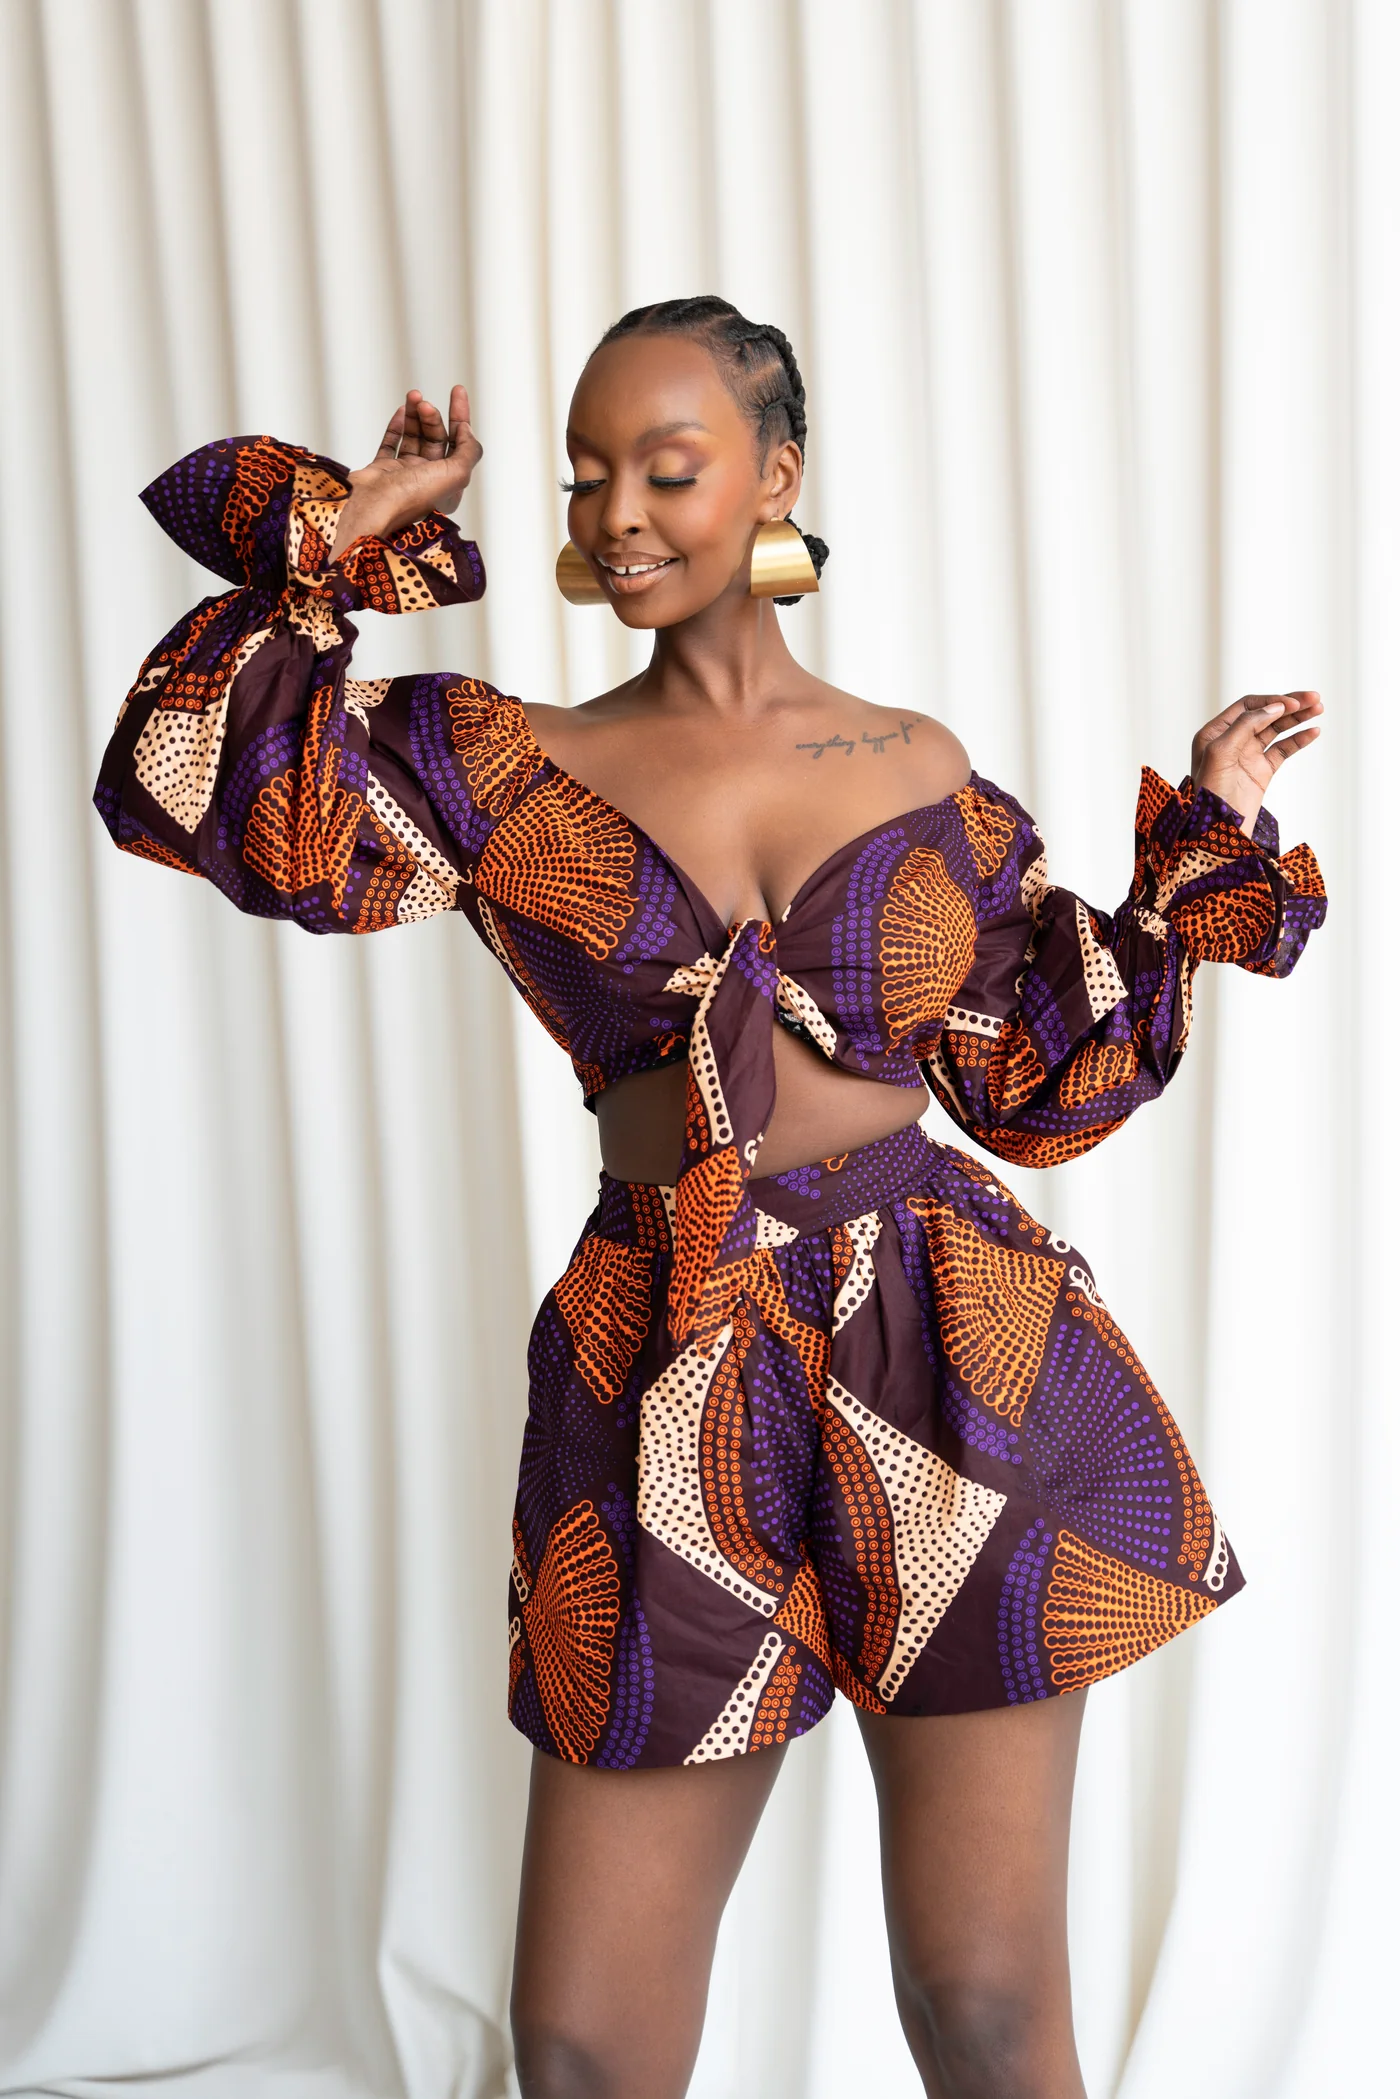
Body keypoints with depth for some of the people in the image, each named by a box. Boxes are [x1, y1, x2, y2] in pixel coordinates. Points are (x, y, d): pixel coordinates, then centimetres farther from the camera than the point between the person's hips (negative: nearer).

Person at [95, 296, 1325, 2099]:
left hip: (954, 1359, 0)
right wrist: (344, 535, -1)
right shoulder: (516, 771, 6)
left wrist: (1202, 842, 11)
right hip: (665, 1386, 0)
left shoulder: (919, 768, 8)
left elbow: (1041, 1084, 12)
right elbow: (197, 794, -5)